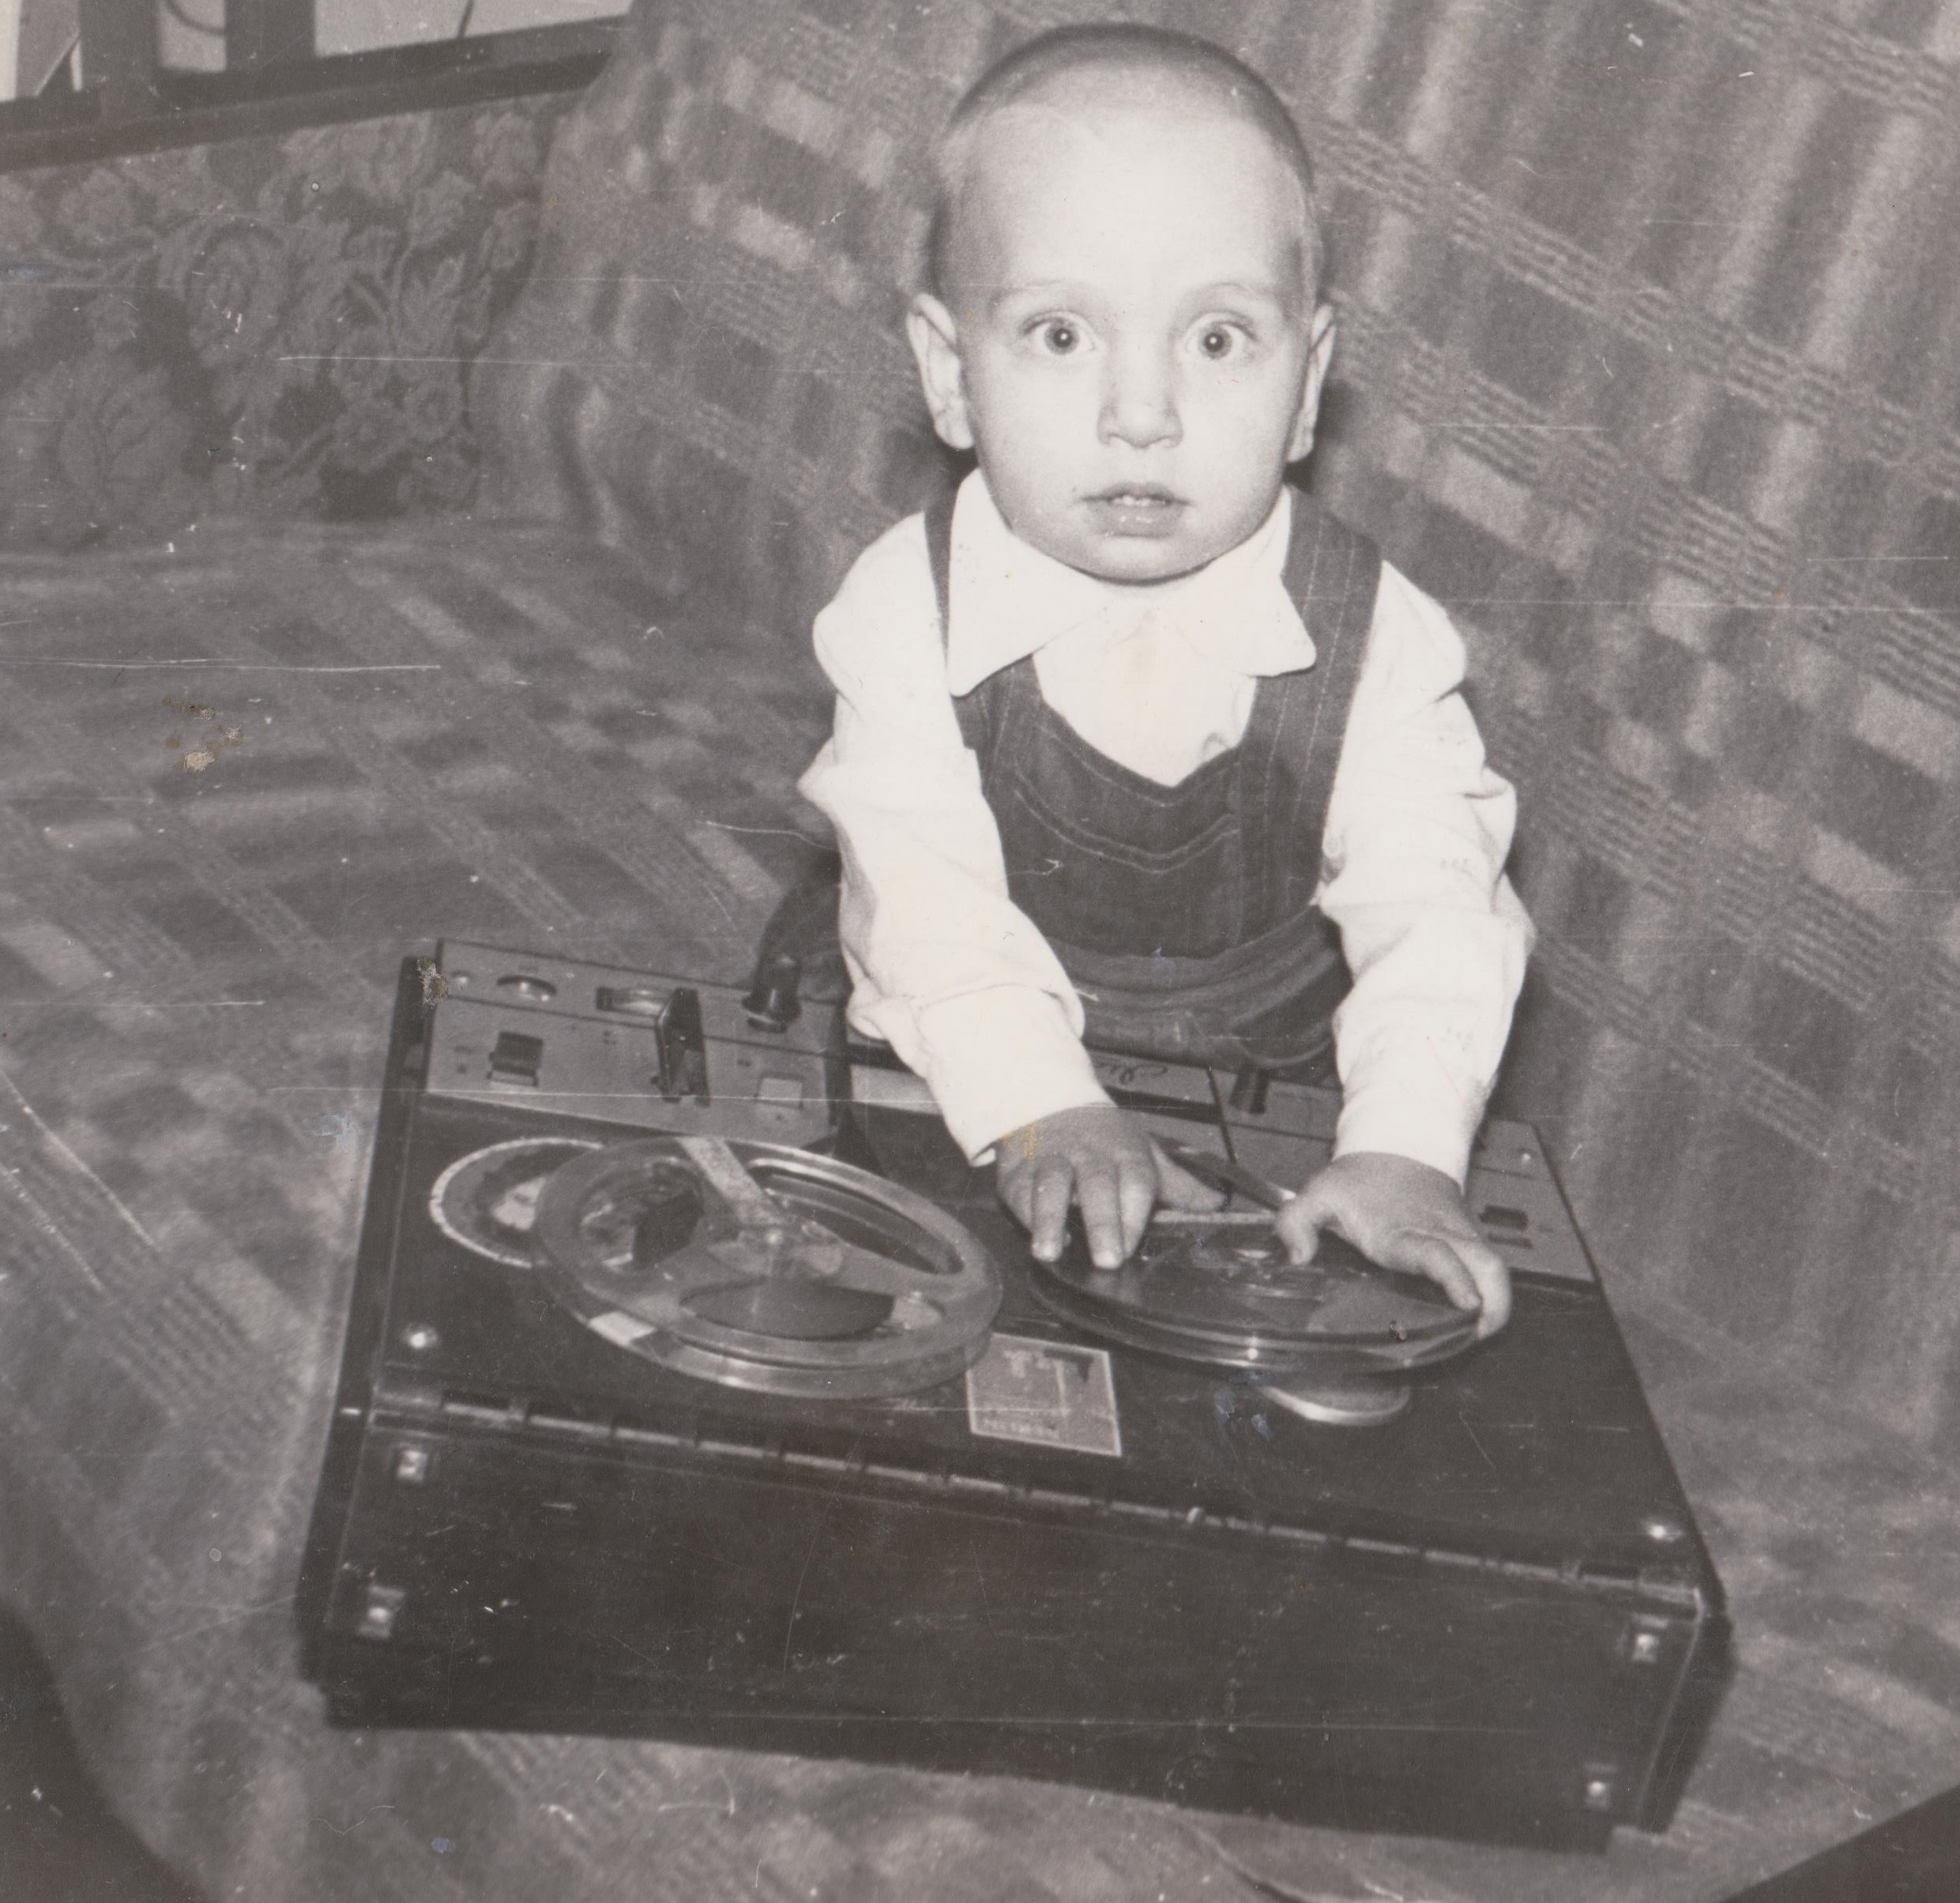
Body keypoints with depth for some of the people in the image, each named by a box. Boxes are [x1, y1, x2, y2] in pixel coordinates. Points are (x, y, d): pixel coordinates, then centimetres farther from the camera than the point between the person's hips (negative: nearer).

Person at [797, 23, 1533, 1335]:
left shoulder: (1379, 639, -11)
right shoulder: (911, 611, -11)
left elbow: (1432, 909, -17)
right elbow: (925, 900, -19)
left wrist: (1403, 1149, -34)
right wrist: (1041, 1112, -34)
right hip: (960, 1127, 0)